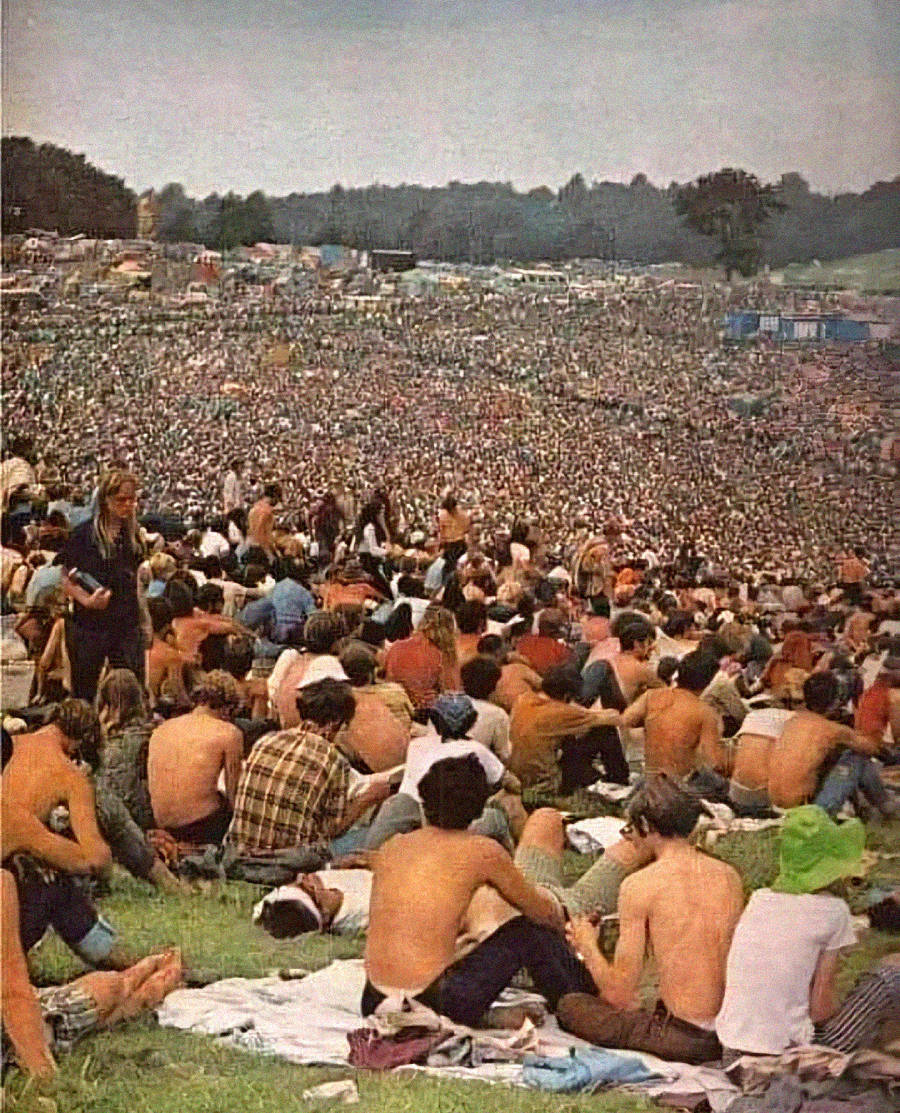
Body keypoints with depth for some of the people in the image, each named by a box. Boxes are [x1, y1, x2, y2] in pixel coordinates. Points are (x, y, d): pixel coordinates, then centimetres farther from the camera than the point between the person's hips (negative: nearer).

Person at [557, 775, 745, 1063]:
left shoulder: (639, 885, -12)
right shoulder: (729, 875, 4)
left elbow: (620, 995, -10)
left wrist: (588, 946, 8)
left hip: (686, 1040, -6)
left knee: (569, 1006, 10)